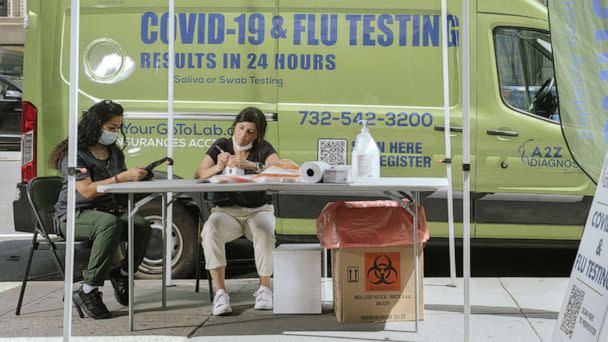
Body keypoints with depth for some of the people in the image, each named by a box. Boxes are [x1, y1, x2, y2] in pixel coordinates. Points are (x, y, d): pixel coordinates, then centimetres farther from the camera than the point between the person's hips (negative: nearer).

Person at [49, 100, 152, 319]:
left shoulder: (114, 152, 13)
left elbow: (122, 186, 23)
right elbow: (87, 191, -22)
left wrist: (137, 177, 0)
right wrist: (124, 177, -24)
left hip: (108, 209, 6)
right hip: (74, 216, -6)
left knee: (142, 226, -24)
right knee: (110, 223, -39)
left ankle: (122, 274, 3)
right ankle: (88, 291, -31)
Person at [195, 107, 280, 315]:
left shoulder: (263, 149, 3)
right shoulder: (221, 146, 7)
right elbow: (199, 176, -2)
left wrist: (250, 165, -31)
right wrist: (218, 167, -22)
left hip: (259, 210, -1)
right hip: (226, 210, 1)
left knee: (265, 232, -35)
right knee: (210, 230, -33)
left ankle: (264, 288, -17)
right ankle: (220, 292, -31)